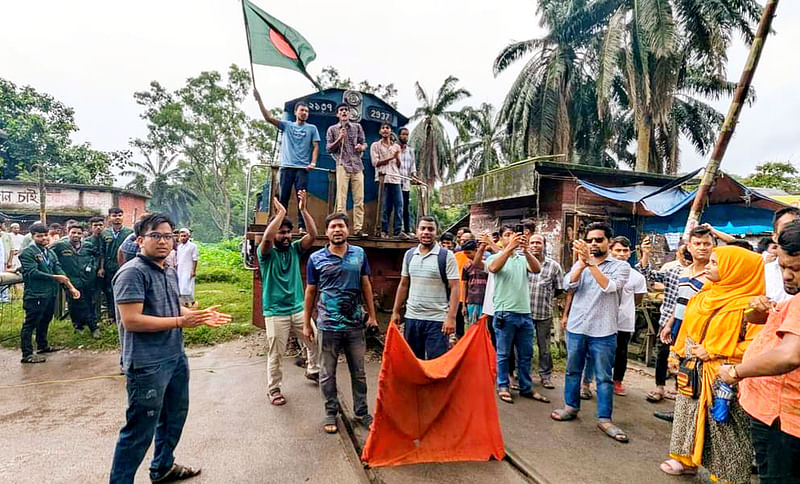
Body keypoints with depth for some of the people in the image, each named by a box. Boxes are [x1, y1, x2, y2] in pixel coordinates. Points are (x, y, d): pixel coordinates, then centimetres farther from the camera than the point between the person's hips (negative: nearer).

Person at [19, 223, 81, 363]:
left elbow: (59, 271, 7)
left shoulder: (50, 253, 13)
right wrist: (55, 277, -15)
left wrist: (71, 287, -2)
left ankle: (43, 345, 35)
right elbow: (33, 273, -19)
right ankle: (27, 354, 3)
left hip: (50, 293, 8)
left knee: (45, 321, 20)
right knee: (31, 323, -2)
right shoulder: (27, 252, -9)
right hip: (35, 295, -8)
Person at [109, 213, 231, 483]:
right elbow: (131, 320, -25)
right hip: (147, 366, -10)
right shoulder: (133, 272, -18)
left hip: (176, 358, 10)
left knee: (174, 415, 25)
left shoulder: (170, 272, 10)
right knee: (140, 430, 2)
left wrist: (200, 316, 2)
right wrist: (180, 322, -24)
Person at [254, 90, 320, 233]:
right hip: (286, 166, 1)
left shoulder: (312, 128, 13)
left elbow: (316, 146, 6)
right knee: (283, 197, 0)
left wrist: (313, 163, -9)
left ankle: (302, 226, -4)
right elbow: (268, 117, 7)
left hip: (303, 168, -1)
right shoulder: (286, 125, 15)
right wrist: (259, 99, -1)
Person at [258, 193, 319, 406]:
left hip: (298, 309, 4)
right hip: (276, 313, -4)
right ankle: (273, 389, 23)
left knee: (314, 342, 13)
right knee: (275, 355, 5)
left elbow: (312, 235, -9)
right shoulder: (266, 253, -6)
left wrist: (303, 210, -16)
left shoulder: (295, 249, 5)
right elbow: (266, 238, -29)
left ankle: (313, 370, 38)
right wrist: (281, 213, -25)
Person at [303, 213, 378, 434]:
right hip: (328, 325, -2)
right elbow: (310, 292, 4)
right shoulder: (316, 258, -2)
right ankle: (331, 413, 27)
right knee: (328, 374, 10)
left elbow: (366, 285, 10)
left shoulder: (359, 254, 4)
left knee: (359, 372, 12)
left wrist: (372, 315, 7)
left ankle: (361, 412, 28)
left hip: (355, 324, 2)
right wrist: (307, 324, 5)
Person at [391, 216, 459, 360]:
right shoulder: (409, 254, 8)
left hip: (437, 320, -5)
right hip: (411, 317, 5)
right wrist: (395, 312, 10)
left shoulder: (446, 256, -7)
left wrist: (451, 318, -17)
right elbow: (403, 285, 14)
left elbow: (454, 288, -10)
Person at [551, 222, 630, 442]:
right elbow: (569, 284, -9)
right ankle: (571, 407, 31)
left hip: (603, 331, -3)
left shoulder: (621, 266, -1)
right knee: (573, 370, 15)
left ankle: (605, 419, 17)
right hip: (576, 327, 3)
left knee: (604, 377, 5)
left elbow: (609, 287, -19)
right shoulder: (580, 263, 8)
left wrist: (591, 262, -25)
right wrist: (582, 262, -21)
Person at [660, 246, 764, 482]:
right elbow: (687, 328, 15)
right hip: (691, 372, 8)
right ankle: (686, 458, 34)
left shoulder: (747, 305, -16)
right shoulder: (703, 297, 8)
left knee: (723, 424, 4)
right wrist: (677, 354, 14)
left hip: (720, 376, -8)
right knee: (687, 413, 18)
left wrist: (713, 353, -20)